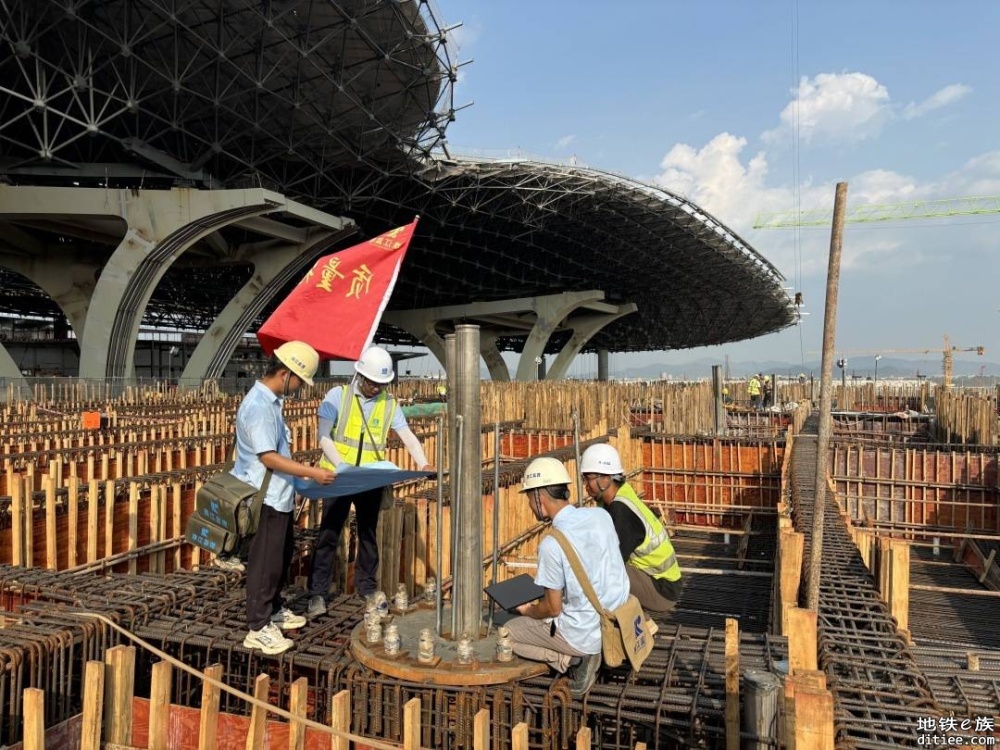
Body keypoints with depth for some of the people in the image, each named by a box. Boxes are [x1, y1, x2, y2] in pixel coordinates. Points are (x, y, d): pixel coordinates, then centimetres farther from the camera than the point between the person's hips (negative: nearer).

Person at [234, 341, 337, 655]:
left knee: (281, 557, 21)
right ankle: (258, 628, 13)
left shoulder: (271, 401, 9)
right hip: (265, 500, -10)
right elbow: (268, 457, -26)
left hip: (279, 496, 10)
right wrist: (312, 473, -25)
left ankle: (273, 609, 37)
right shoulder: (258, 406, -22)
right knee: (266, 563, 0)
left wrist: (298, 477, 20)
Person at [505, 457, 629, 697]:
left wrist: (528, 610, 9)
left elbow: (553, 608, -13)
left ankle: (570, 660, 0)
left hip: (586, 636, -7)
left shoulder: (551, 545, -23)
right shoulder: (601, 516, -5)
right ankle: (580, 656, 13)